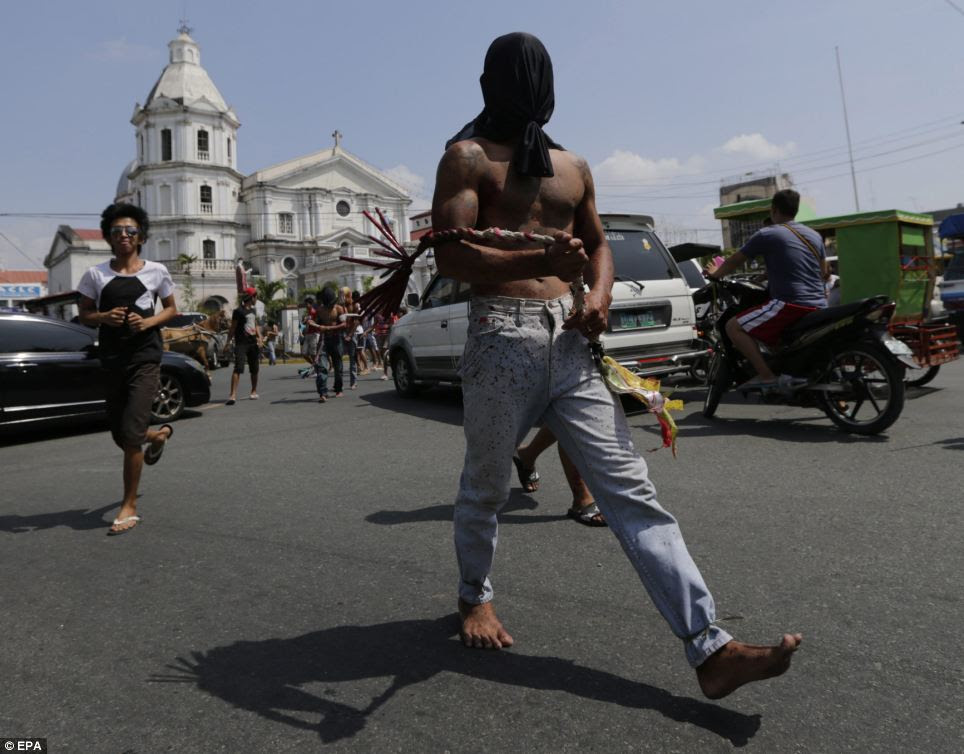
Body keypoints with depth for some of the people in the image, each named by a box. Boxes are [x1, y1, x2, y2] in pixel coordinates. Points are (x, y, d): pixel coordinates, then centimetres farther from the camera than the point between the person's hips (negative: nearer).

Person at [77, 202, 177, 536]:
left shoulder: (156, 271, 1)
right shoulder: (95, 275, 4)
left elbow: (171, 309, 11)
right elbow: (84, 315, 11)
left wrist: (148, 322, -9)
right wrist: (104, 317, -11)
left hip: (145, 359, -3)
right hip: (112, 361, 3)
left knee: (131, 435, -10)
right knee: (120, 436, 12)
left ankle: (129, 506, 4)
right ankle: (159, 434, 48)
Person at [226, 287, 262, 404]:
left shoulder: (253, 310, 15)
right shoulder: (238, 311, -7)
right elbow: (233, 328, -6)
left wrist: (259, 337, 7)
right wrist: (228, 342, -8)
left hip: (253, 343, 7)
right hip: (241, 343, -7)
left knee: (254, 369, 13)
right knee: (238, 368, -16)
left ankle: (254, 391, 30)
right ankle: (233, 395, -21)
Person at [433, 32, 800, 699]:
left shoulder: (573, 167, 20)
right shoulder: (467, 157, 4)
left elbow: (598, 243, 27)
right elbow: (451, 255, -9)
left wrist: (599, 293, 3)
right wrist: (540, 261, -26)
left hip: (571, 342, 4)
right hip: (501, 338, -4)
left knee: (632, 491, -3)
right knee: (485, 489, 11)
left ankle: (711, 649, -3)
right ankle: (475, 597, 39)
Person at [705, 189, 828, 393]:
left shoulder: (766, 235, -2)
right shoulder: (814, 235, 17)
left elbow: (735, 261, 6)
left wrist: (715, 273, 26)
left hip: (790, 304, -8)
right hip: (818, 306, 8)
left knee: (734, 327, -5)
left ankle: (767, 376, -15)